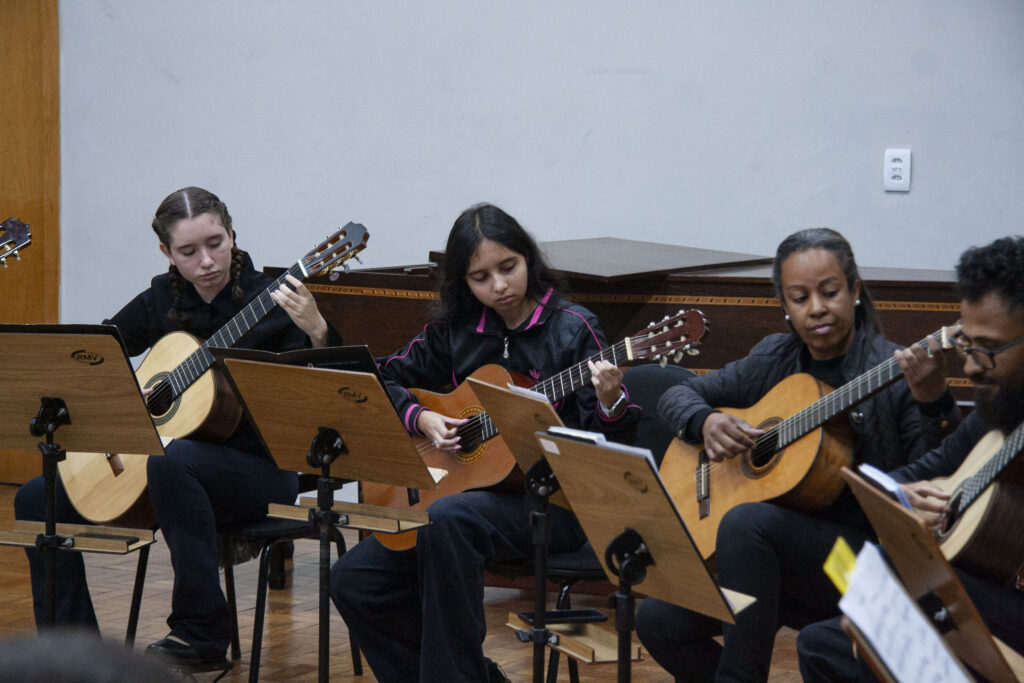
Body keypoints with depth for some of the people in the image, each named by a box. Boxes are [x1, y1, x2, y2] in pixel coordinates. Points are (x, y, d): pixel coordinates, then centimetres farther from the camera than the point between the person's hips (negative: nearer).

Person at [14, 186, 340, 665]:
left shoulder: (272, 304, -11)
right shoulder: (161, 302, 4)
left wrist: (317, 333, -40)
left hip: (260, 469, -6)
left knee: (172, 459, -39)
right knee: (38, 499, -5)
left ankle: (202, 634, -28)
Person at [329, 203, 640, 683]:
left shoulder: (571, 328, -4)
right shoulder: (456, 331, 8)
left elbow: (600, 443, -9)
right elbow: (387, 378, 18)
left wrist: (610, 405, -31)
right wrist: (421, 418, 0)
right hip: (473, 491, 6)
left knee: (447, 519, -36)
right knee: (353, 581, -8)